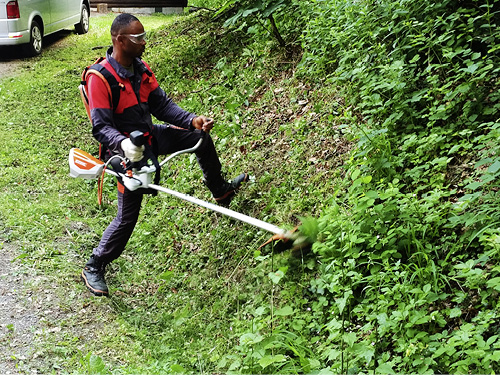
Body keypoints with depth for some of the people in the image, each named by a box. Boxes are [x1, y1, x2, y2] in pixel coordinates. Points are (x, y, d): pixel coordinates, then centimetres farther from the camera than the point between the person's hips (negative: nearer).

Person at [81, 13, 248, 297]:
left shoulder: (141, 68, -2)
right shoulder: (100, 78, -25)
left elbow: (161, 105, -1)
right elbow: (101, 127, -27)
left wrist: (192, 120, -16)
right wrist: (123, 144, -46)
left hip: (150, 137, 7)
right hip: (128, 150, -7)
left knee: (200, 136, 13)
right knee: (127, 216, -3)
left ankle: (220, 190, 34)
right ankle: (94, 268, 15)